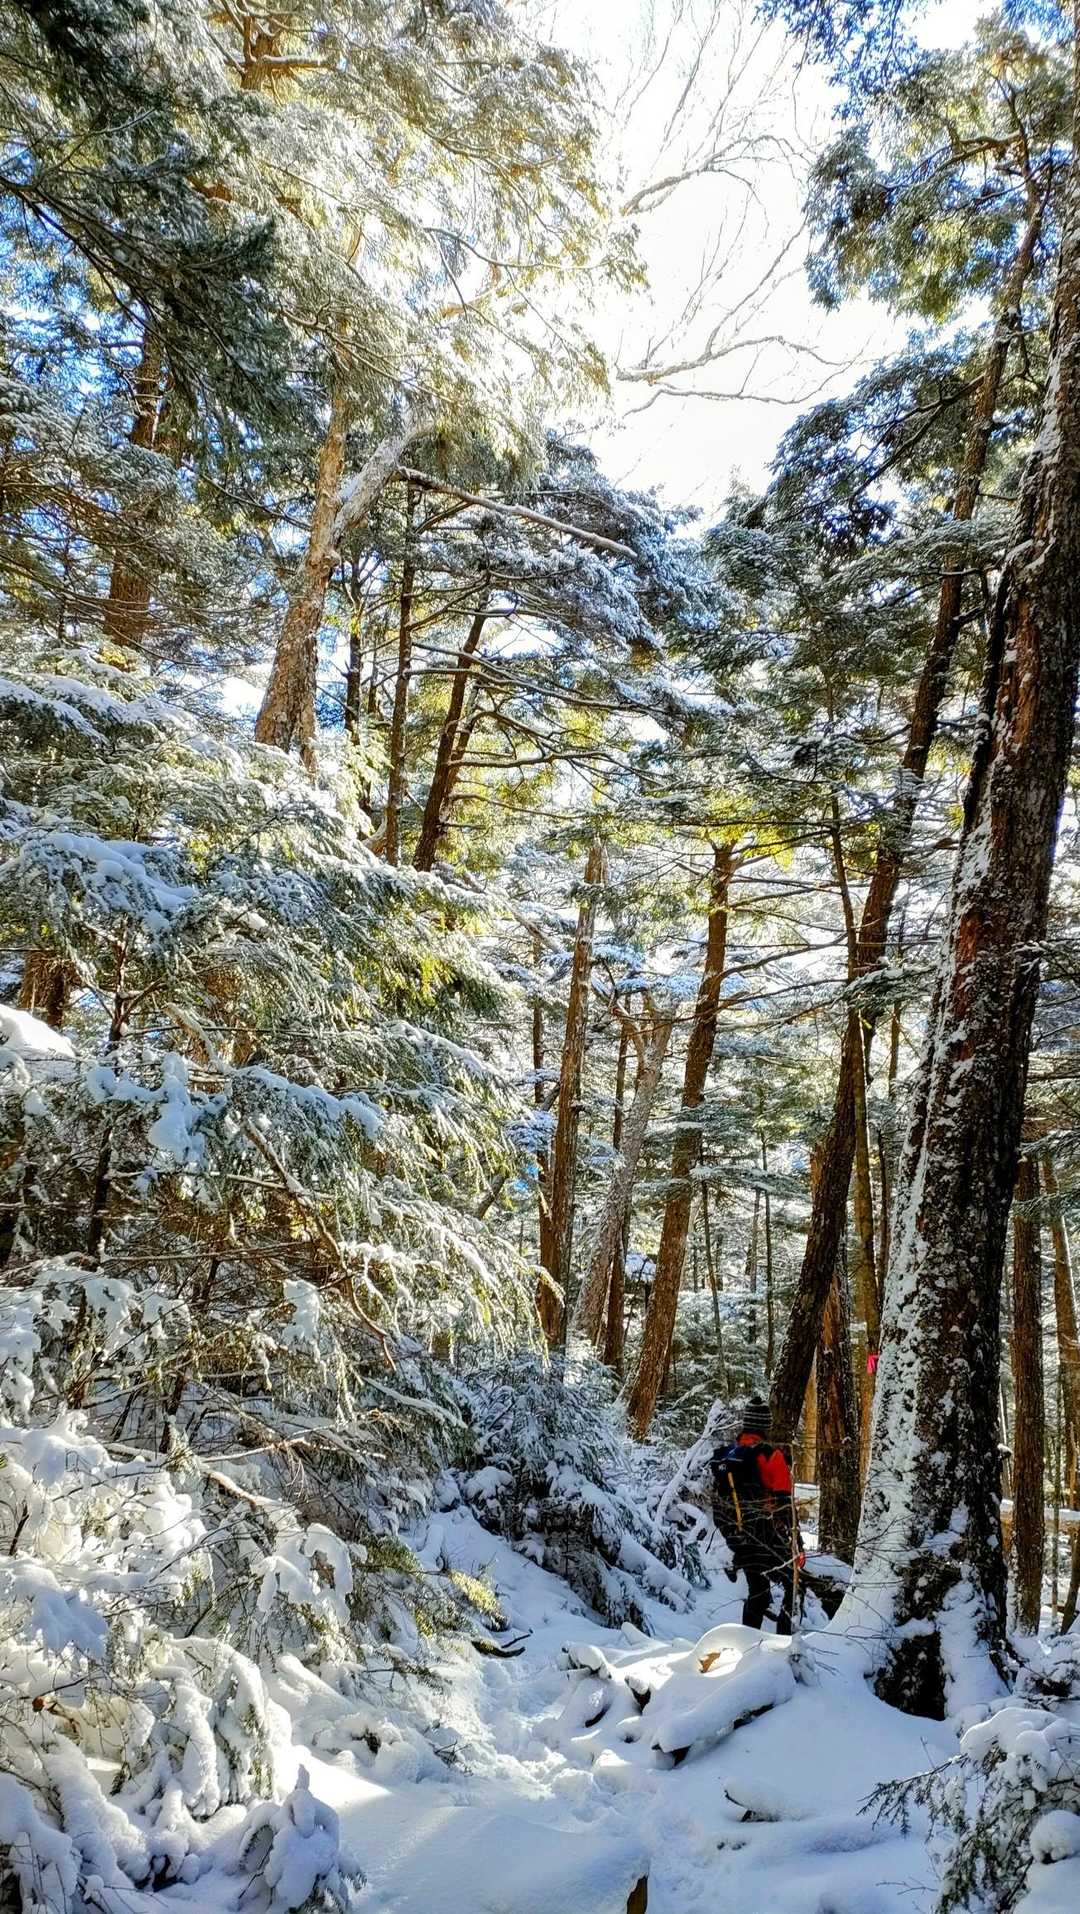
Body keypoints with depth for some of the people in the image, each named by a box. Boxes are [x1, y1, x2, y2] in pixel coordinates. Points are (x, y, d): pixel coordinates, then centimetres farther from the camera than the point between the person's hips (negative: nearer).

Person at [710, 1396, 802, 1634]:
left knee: (757, 1592, 18)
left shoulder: (723, 1457, 5)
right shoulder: (769, 1456, -14)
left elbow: (718, 1505, 12)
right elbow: (785, 1506, -15)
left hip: (740, 1541, 6)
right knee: (793, 1585, 10)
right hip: (768, 1541, -6)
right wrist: (797, 1545, -9)